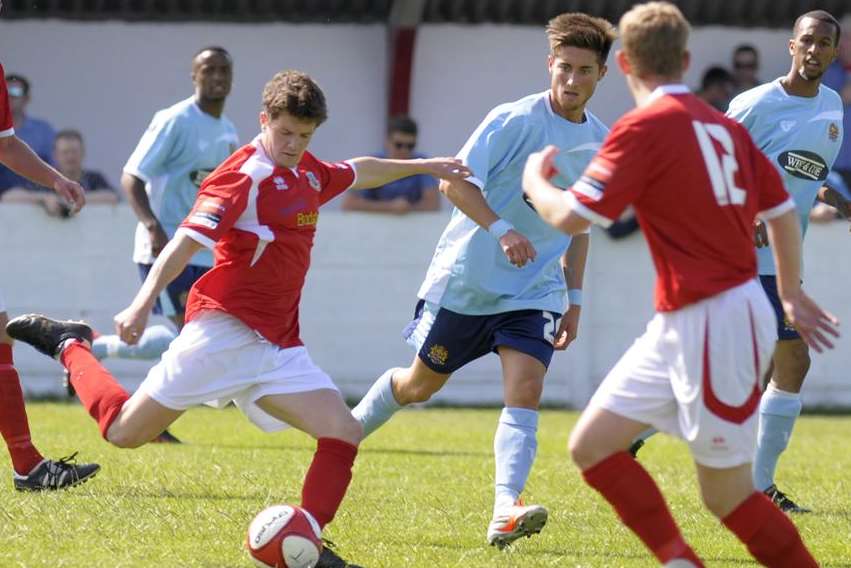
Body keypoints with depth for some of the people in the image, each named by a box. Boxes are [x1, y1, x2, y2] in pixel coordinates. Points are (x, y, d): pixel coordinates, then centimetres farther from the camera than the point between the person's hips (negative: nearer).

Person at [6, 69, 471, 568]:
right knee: (125, 431, -3)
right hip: (224, 331, -7)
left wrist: (423, 166, 46)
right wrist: (143, 304, -33)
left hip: (279, 346, 7)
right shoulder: (244, 176, -12)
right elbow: (185, 243, -21)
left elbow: (358, 172, 38)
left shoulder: (309, 173, 14)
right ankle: (70, 346, 22)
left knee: (344, 433, -11)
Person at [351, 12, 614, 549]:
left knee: (525, 389, -18)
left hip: (536, 290, 3)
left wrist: (575, 296, 15)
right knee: (421, 384, 11)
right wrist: (501, 230, -30)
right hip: (467, 278, -3)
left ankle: (505, 512, -28)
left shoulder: (601, 144, 5)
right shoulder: (515, 120, -13)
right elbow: (456, 181, -16)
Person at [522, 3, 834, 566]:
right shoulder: (723, 124, 9)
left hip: (716, 323, -8)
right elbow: (782, 211, 17)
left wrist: (535, 180, 8)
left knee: (727, 495, -1)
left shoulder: (644, 127, -13)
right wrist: (791, 293, 32)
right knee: (592, 445, 9)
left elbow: (571, 217, -14)